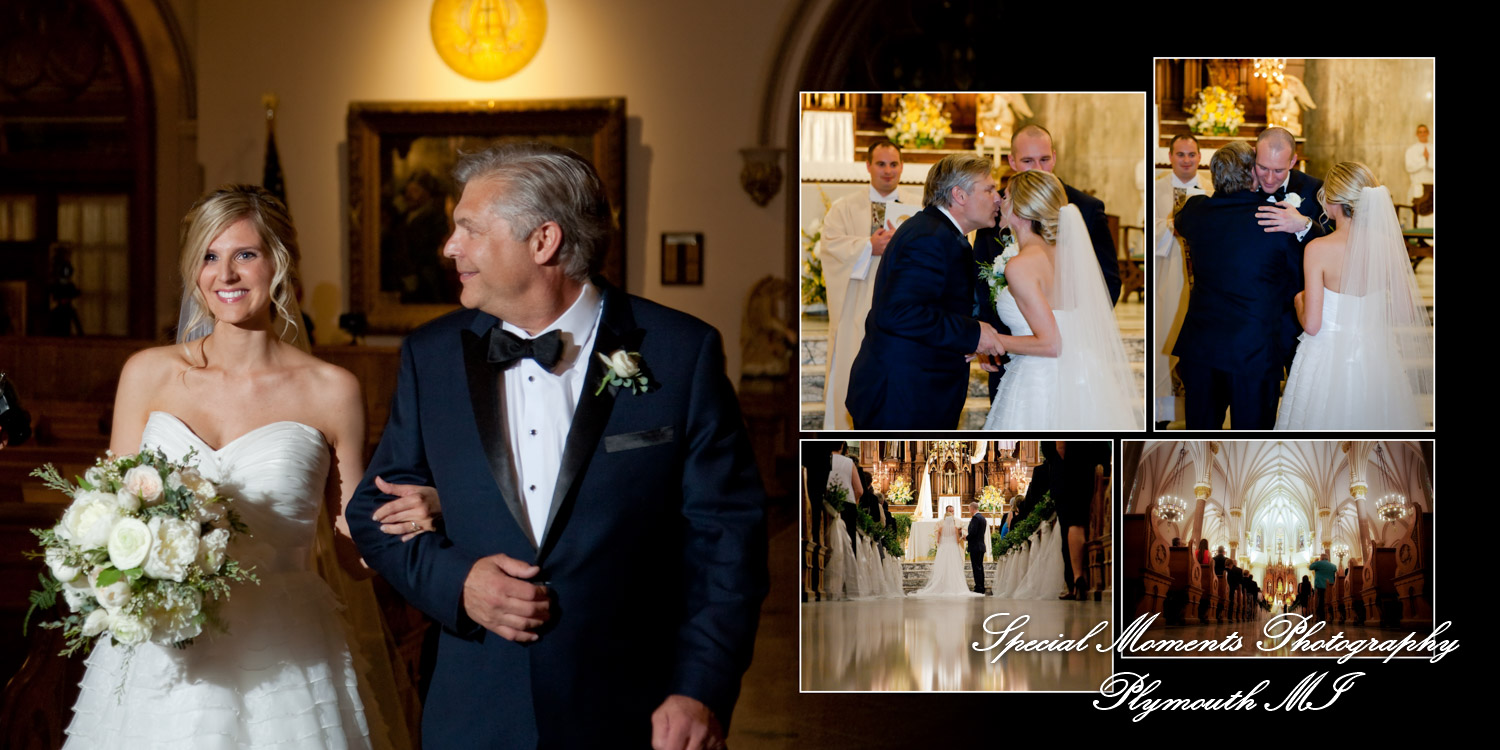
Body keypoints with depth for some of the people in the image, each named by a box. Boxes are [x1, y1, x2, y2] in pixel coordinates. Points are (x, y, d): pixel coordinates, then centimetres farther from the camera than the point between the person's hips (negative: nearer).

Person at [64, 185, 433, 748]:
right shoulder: (148, 374, 5)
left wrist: (406, 524, -17)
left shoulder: (331, 391, -1)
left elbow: (354, 553, 4)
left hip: (283, 665, -2)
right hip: (165, 662, 2)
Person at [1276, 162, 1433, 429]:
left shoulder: (1318, 249, -17)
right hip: (1374, 360, 4)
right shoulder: (1388, 246, -6)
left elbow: (1311, 325, -17)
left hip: (1327, 360, -4)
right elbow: (1407, 312, 1)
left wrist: (1299, 302, 4)